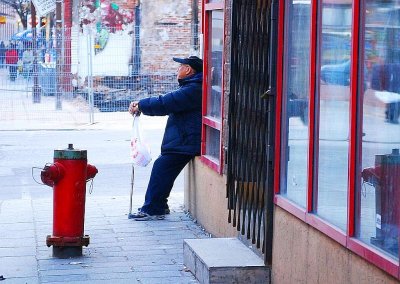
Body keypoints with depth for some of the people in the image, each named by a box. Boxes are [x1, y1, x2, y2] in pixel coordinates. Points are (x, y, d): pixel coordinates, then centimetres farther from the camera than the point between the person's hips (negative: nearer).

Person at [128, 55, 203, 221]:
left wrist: (141, 105, -7)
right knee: (161, 168, 14)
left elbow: (165, 103, -20)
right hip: (181, 140, 11)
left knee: (161, 168, -10)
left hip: (184, 142, -11)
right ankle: (159, 206, 22)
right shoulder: (191, 87, 19)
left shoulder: (193, 90, -17)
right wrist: (142, 106, 13)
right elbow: (169, 104, 22)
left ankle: (153, 210, -7)